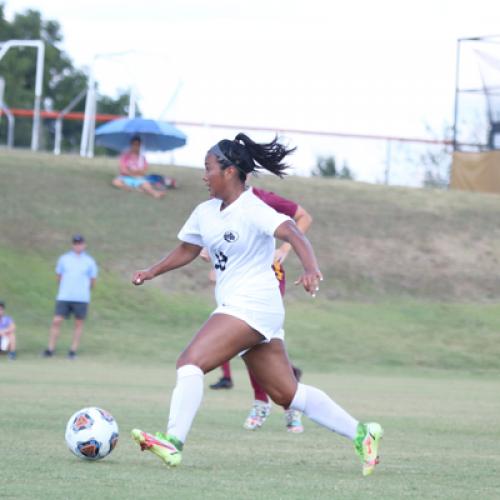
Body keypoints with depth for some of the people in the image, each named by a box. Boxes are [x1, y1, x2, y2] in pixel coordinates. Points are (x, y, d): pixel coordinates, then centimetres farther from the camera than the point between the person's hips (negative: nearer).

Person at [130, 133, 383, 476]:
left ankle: (173, 442, -24)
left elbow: (293, 234, -27)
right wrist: (152, 272, 18)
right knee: (287, 394, 10)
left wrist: (311, 268, -44)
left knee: (191, 361, -19)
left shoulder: (252, 209, -13)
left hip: (253, 304, -9)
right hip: (235, 306, 9)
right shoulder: (205, 213, 12)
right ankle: (361, 433, 15)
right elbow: (187, 251, 28)